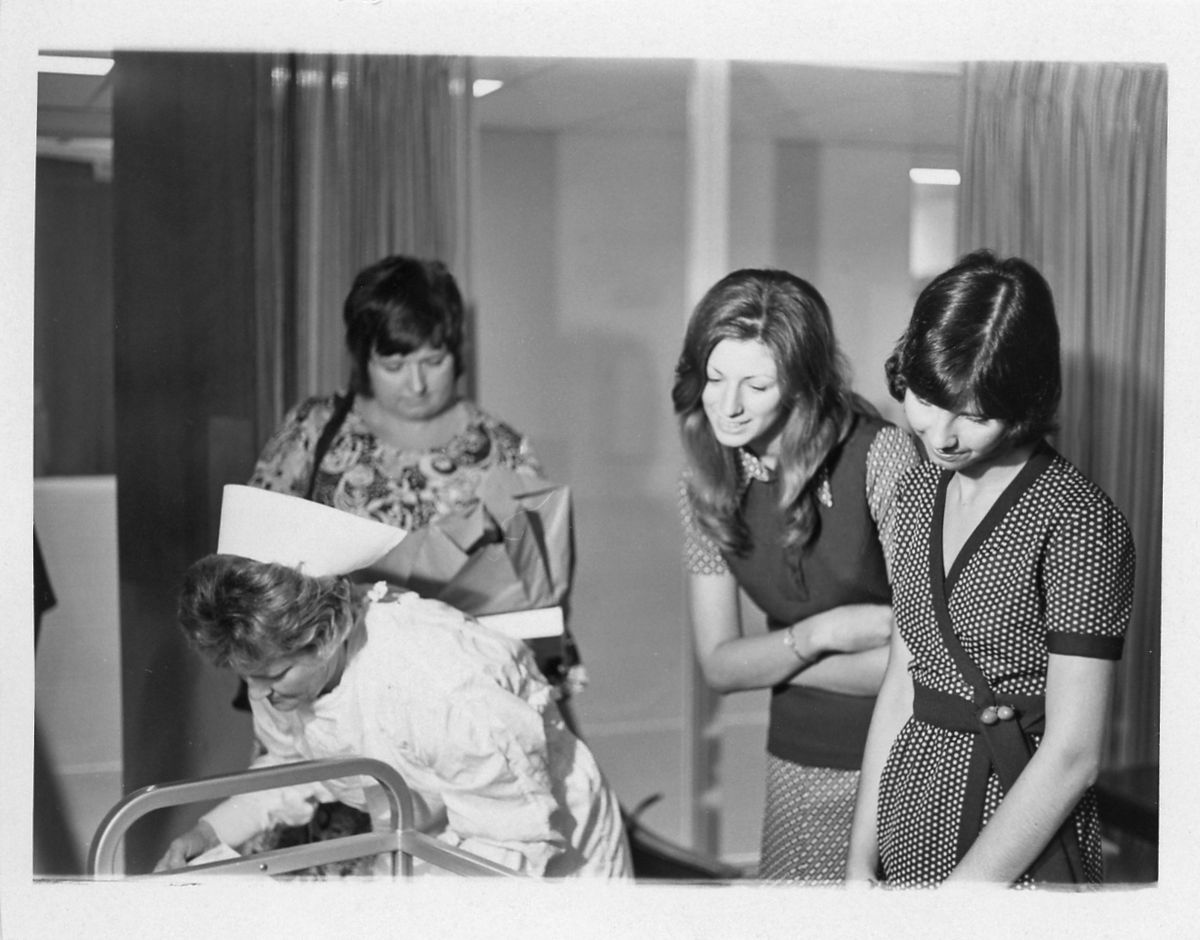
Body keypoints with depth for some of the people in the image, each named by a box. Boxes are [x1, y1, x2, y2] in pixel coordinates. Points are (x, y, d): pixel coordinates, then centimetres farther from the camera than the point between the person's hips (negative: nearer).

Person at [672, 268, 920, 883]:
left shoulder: (880, 456, -19)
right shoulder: (705, 485, -2)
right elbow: (718, 665, 0)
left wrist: (771, 658, -10)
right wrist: (820, 633, -18)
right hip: (800, 764, 4)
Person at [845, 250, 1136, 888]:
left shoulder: (1077, 523, -18)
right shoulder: (919, 492, 4)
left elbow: (1072, 755, -19)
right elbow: (900, 685, 6)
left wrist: (960, 888, -17)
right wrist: (861, 860, 4)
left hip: (1016, 858, -6)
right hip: (904, 836, 6)